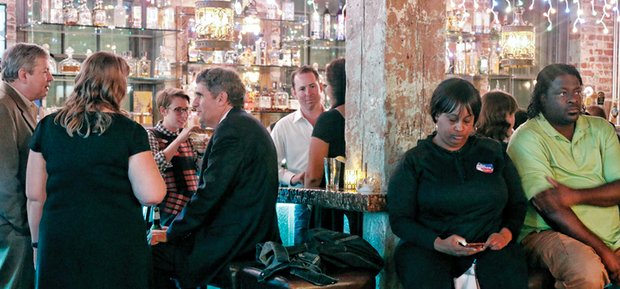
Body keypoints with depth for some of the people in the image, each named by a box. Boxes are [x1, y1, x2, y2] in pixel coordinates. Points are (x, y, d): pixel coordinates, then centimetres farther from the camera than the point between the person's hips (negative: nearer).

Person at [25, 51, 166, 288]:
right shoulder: (130, 131, -7)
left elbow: (34, 195, 5)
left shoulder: (48, 126, 3)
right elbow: (152, 195, -13)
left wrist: (38, 242, 16)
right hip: (117, 247, -3)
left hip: (58, 243, 3)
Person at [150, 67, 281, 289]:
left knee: (152, 252, -6)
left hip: (234, 243, -10)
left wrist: (170, 234, -8)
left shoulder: (231, 129, -16)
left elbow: (210, 193, -18)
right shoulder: (246, 124, 16)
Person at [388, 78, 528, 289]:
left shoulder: (494, 152, 16)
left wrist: (506, 234, -4)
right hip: (427, 246, -1)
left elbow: (517, 204, 19)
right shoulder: (414, 161, 8)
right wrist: (439, 243, -16)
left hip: (489, 246, 2)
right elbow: (399, 219, 1)